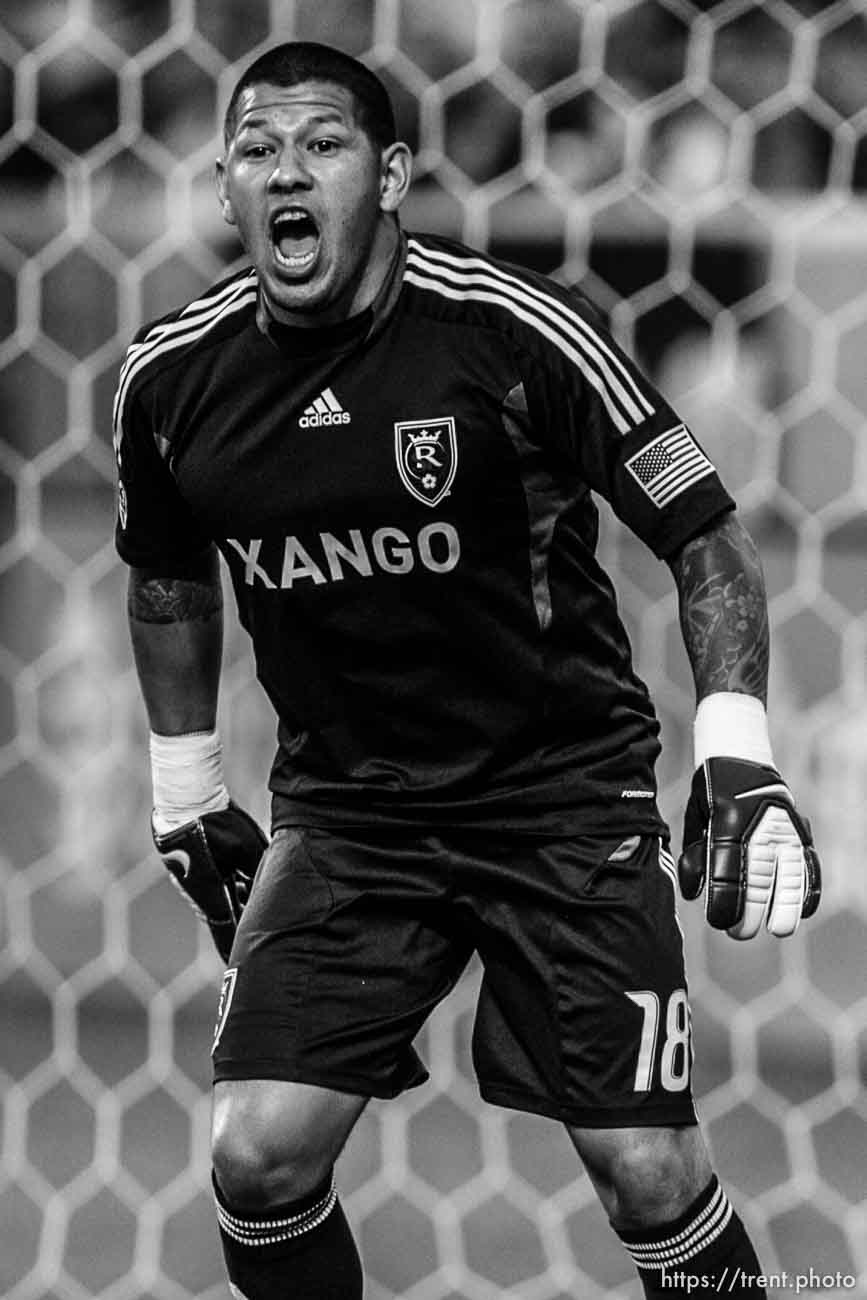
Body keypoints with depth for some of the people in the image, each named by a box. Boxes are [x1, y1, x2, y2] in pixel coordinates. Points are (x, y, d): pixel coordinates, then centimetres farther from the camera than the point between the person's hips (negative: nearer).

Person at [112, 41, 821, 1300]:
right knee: (260, 1160, -10)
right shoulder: (174, 376, -3)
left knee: (649, 1181, -7)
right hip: (341, 809, 3)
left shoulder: (511, 330, -15)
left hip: (565, 796, -3)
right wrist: (186, 792, 20)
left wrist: (737, 755, -15)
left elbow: (702, 532, -7)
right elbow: (168, 581, 18)